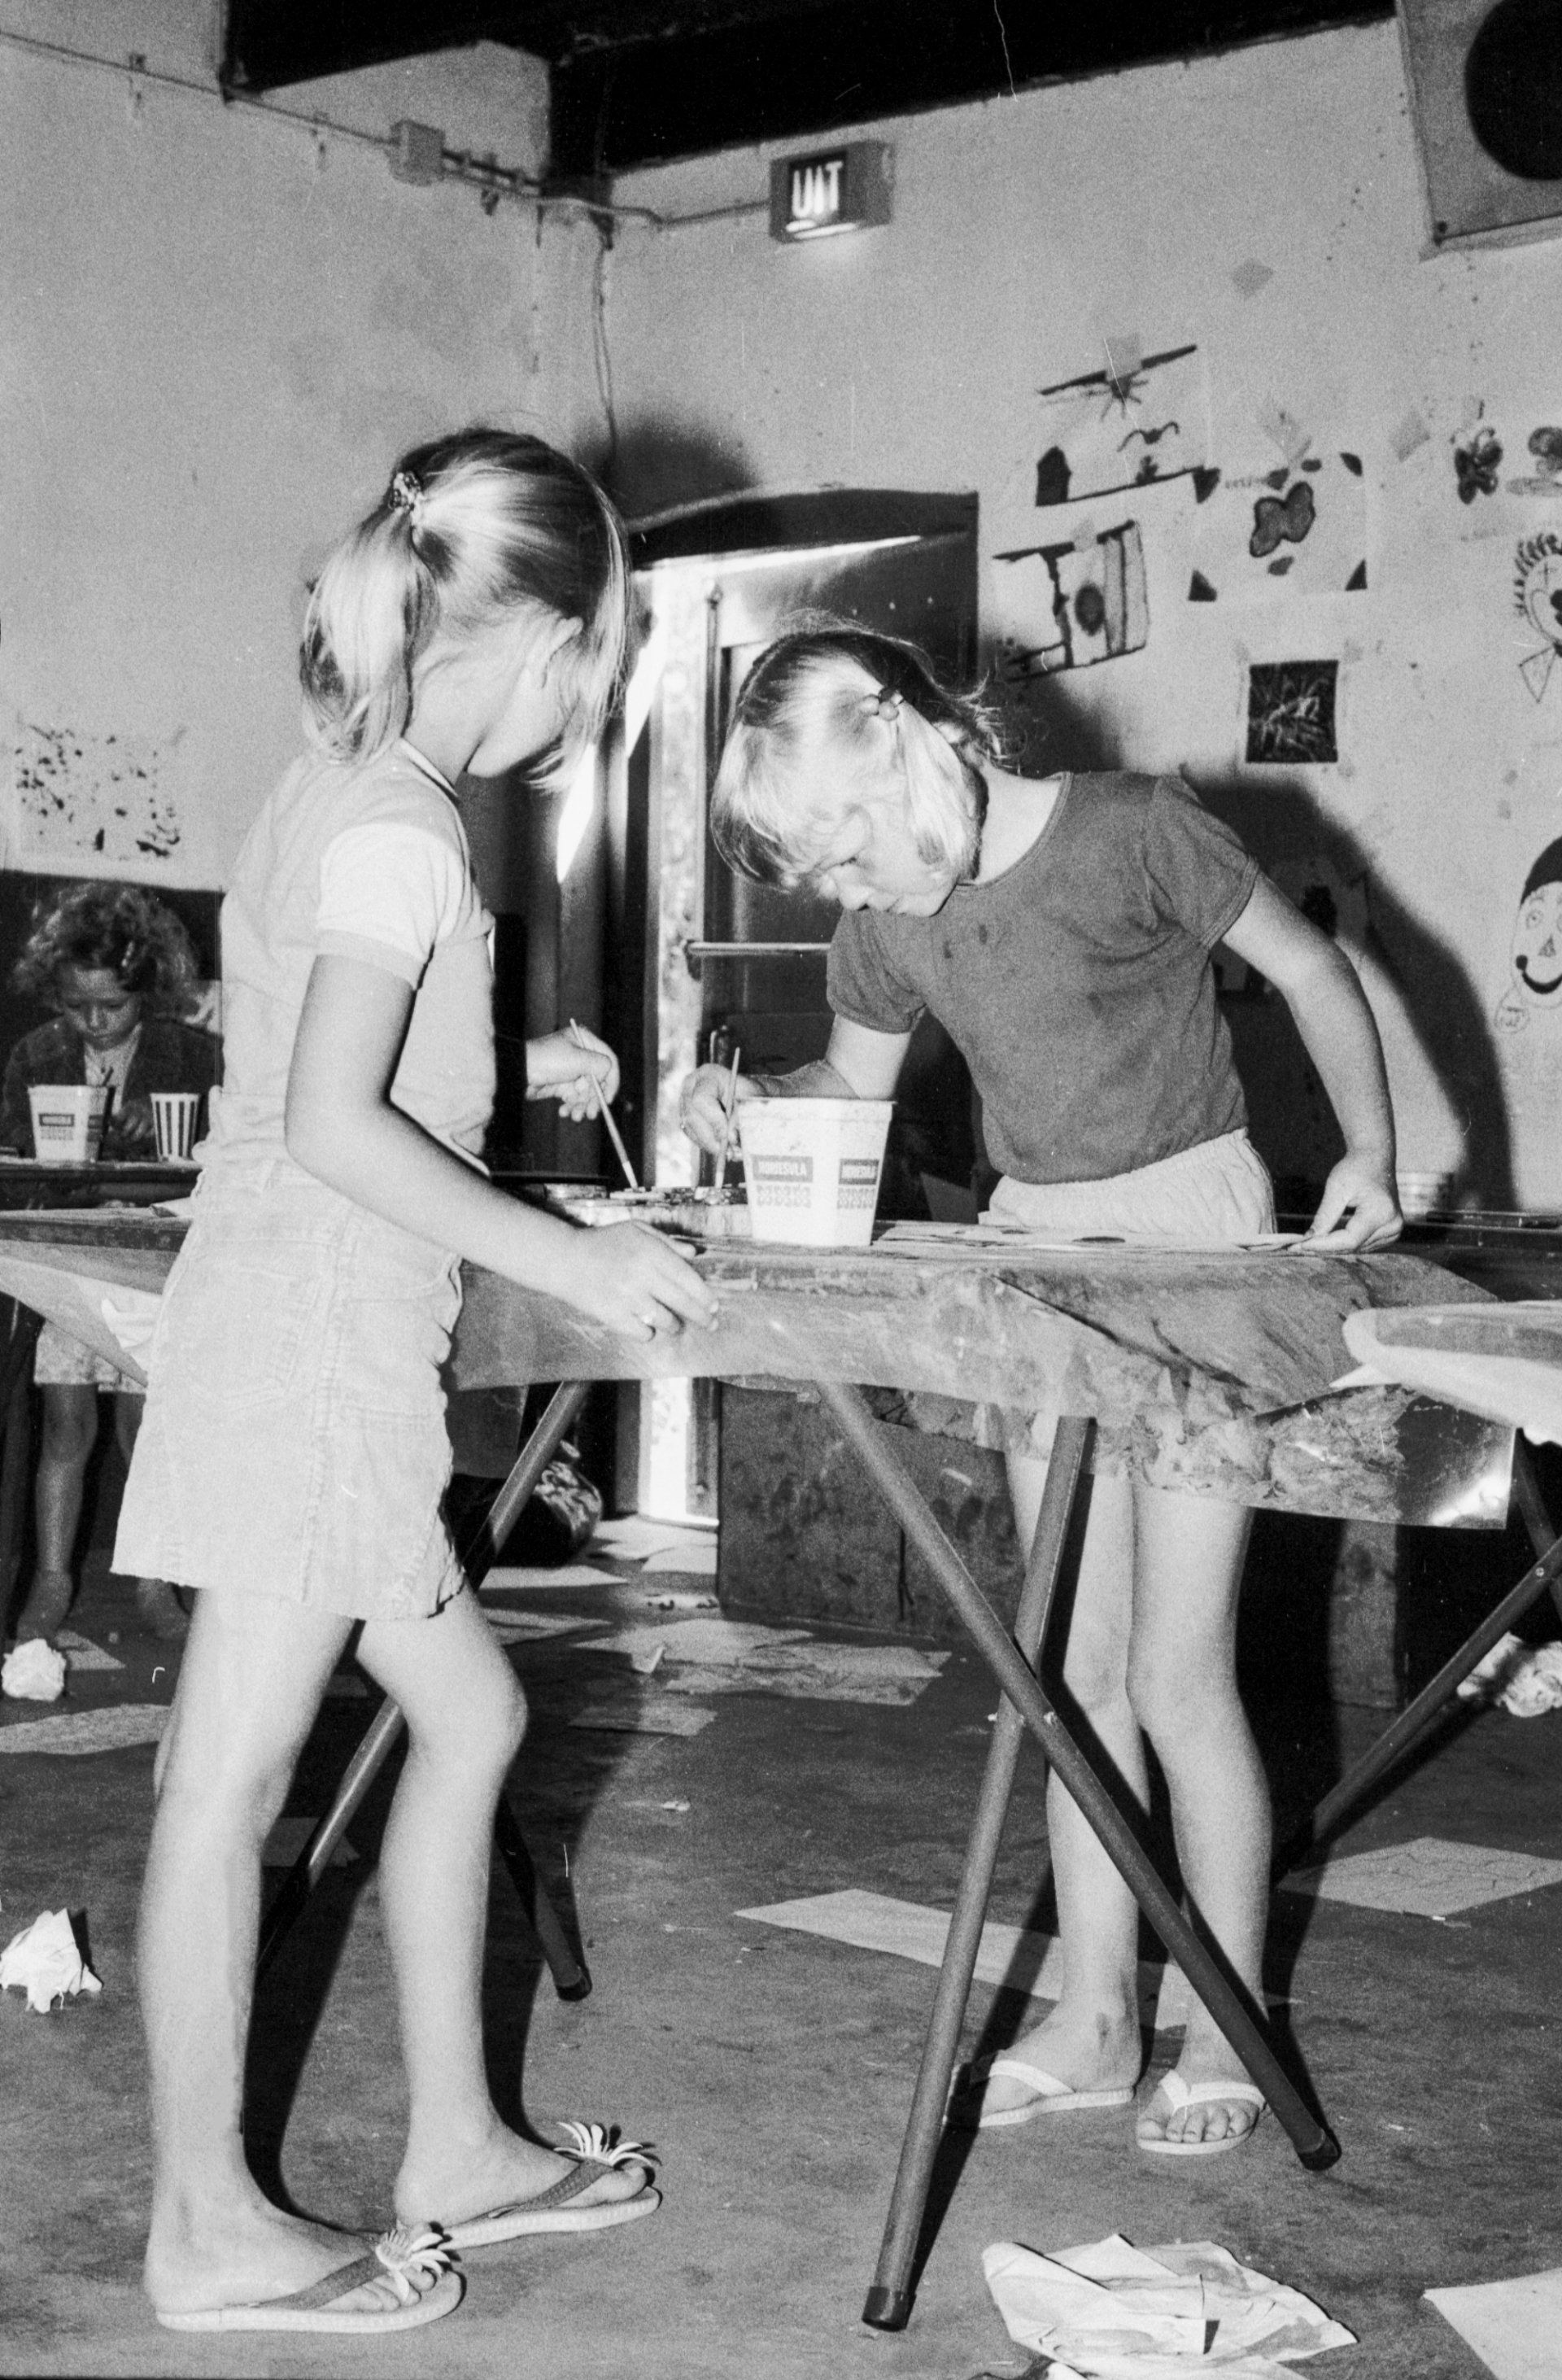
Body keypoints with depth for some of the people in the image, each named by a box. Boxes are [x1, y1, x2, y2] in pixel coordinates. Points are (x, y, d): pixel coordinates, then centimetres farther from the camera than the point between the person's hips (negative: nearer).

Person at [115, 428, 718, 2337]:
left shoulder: (336, 788, 14)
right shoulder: (398, 822, -14)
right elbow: (332, 1126, -22)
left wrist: (511, 1078, 15)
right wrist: (565, 1261, -17)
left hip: (321, 1350, 10)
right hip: (314, 1340, -10)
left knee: (467, 1713, 15)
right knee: (232, 1781, 0)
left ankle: (456, 2149, 25)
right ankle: (208, 2235, 11)